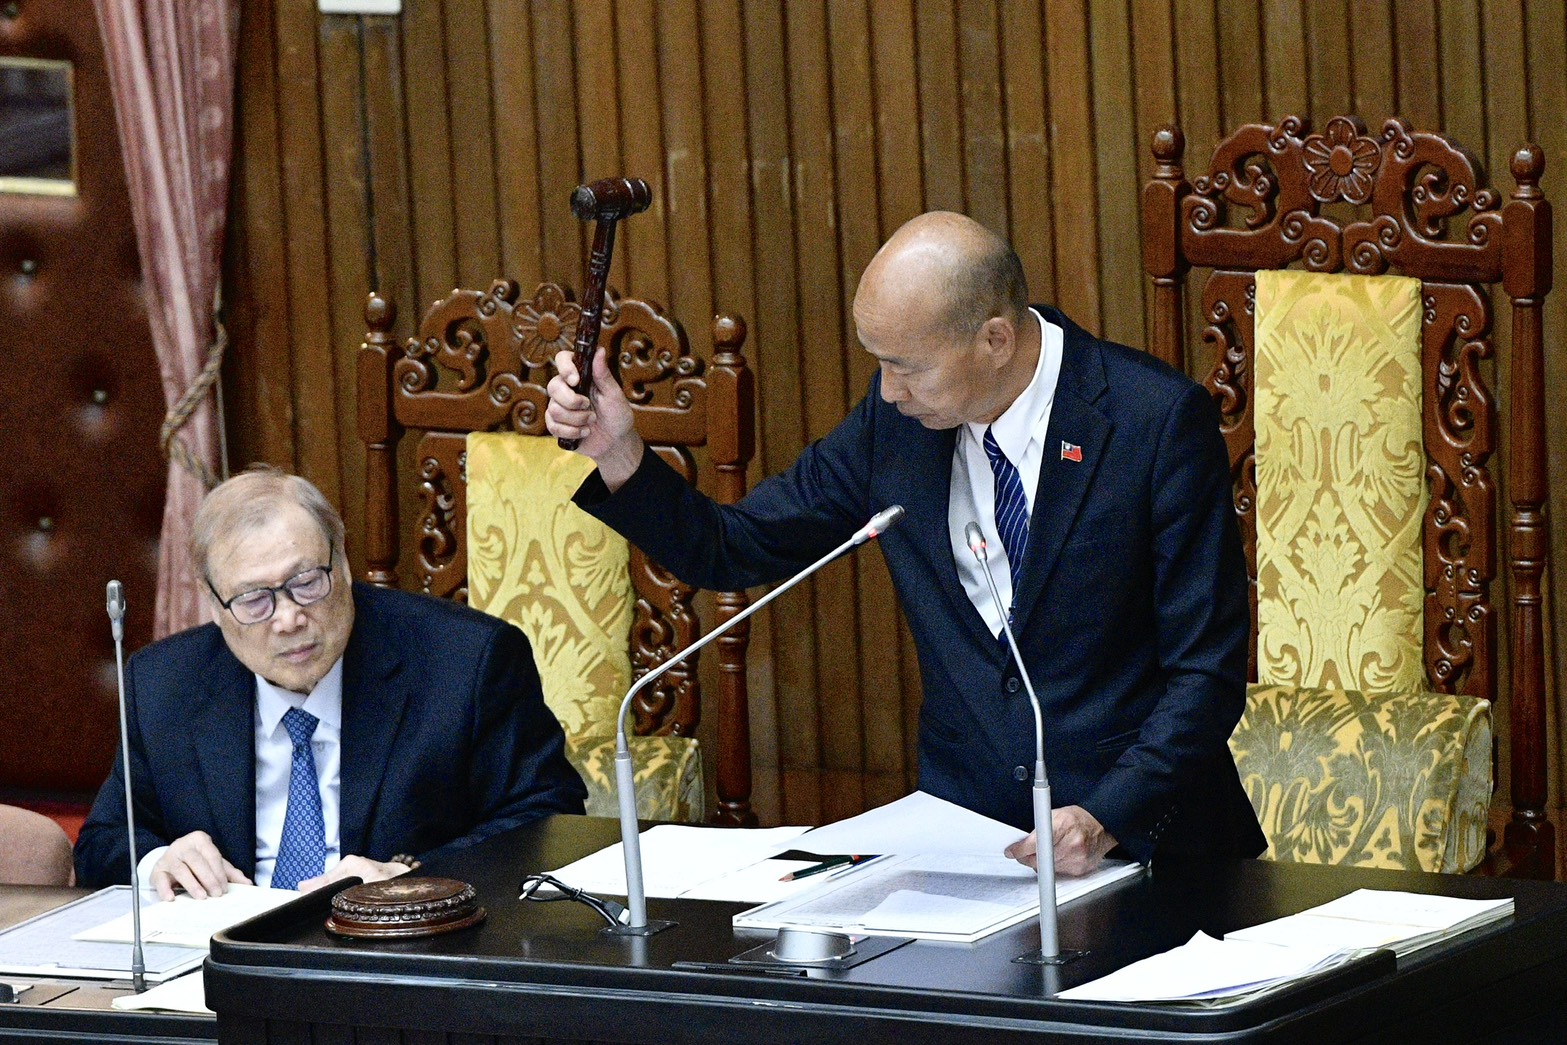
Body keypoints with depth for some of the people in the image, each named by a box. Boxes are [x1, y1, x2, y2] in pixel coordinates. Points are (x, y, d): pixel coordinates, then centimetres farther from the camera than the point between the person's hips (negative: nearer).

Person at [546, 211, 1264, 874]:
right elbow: (733, 551, 13)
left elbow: (1207, 671, -9)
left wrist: (1106, 817, -22)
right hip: (963, 834, 4)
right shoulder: (896, 416, 3)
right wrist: (618, 455, -4)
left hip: (1138, 836, -4)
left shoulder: (1158, 420, -10)